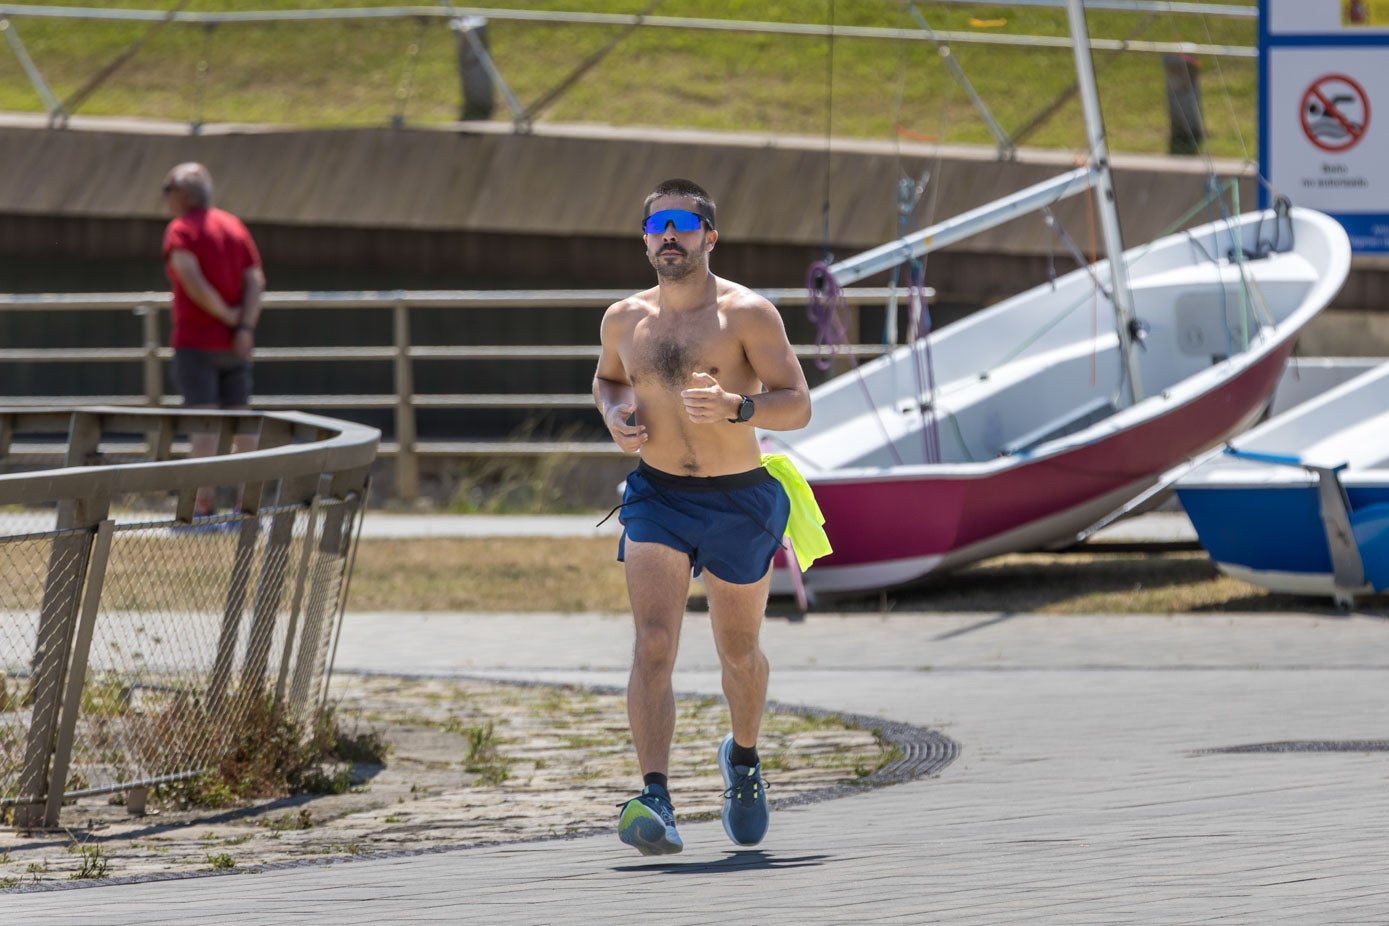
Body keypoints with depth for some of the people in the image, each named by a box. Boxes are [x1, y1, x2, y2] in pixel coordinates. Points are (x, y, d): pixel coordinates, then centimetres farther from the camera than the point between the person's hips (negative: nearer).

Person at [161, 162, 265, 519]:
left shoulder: (181, 230, -5)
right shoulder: (235, 227, 13)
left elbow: (191, 279, -21)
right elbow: (255, 280, 3)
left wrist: (226, 314, -12)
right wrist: (245, 325, -7)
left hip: (195, 342, -6)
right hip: (235, 345, 6)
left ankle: (204, 504, -16)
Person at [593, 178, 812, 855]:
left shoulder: (747, 314, -10)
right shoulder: (624, 320, 3)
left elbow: (797, 405, -13)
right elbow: (606, 377, 24)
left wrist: (736, 407, -32)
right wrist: (614, 413, 1)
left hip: (738, 501, -1)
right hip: (656, 498, 1)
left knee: (738, 651, 16)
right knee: (653, 645, -19)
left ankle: (742, 757, 47)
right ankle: (655, 801, -28)